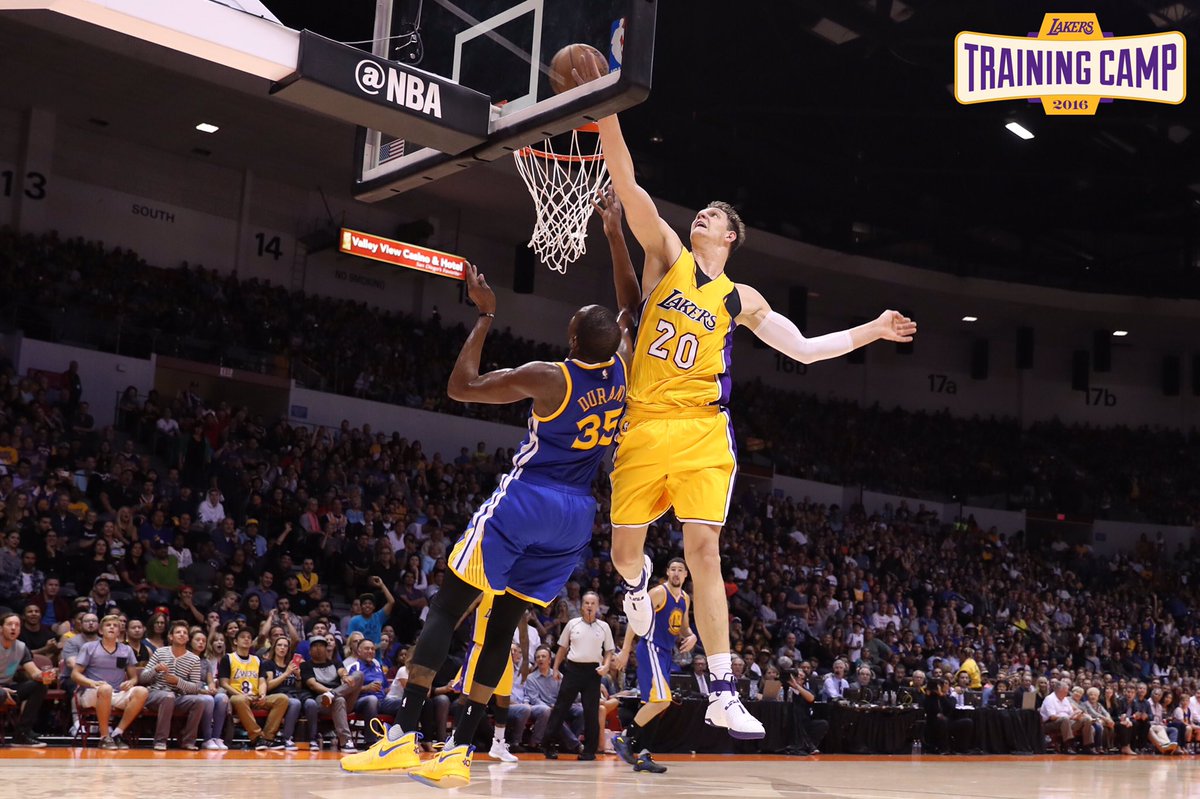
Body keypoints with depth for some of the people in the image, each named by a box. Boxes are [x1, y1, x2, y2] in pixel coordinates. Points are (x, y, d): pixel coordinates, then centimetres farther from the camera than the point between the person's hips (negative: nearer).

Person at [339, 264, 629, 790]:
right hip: (576, 516, 6)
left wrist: (485, 316, -4)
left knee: (446, 607, 0)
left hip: (525, 501, -6)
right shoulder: (623, 368, -1)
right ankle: (460, 753, 7)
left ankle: (402, 736, -8)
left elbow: (461, 387, -9)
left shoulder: (550, 379, -16)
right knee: (504, 622, 10)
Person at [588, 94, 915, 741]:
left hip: (702, 431, 0)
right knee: (625, 550, 3)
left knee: (704, 552, -7)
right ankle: (639, 583, 44)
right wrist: (605, 108, -10)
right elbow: (627, 183, -1)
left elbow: (804, 349, 20)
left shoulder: (741, 299, 13)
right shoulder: (667, 254, 9)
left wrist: (869, 331, 13)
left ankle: (723, 694, -5)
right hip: (643, 425, 0)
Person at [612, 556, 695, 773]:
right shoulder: (658, 592, -10)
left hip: (667, 653, 8)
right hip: (651, 649, -8)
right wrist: (625, 650, -16)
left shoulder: (685, 599, 13)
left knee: (653, 704, 8)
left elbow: (684, 626, 27)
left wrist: (691, 636, 3)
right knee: (661, 700, -21)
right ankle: (624, 737, -10)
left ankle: (642, 755, 11)